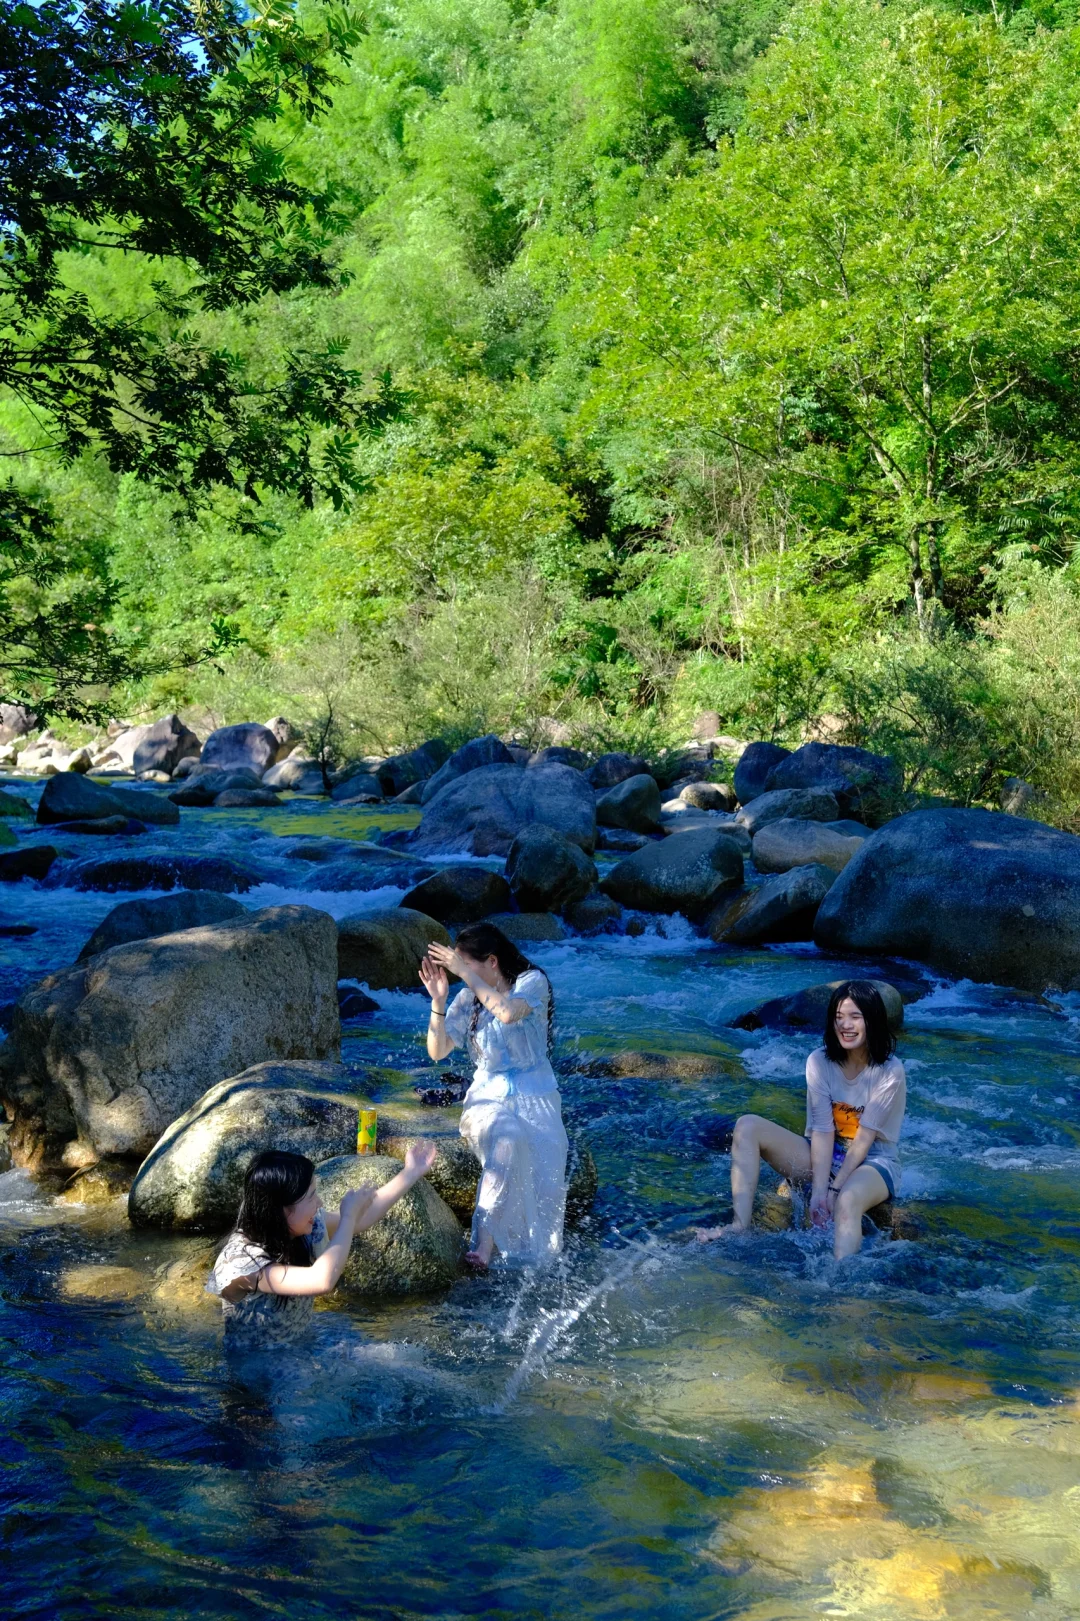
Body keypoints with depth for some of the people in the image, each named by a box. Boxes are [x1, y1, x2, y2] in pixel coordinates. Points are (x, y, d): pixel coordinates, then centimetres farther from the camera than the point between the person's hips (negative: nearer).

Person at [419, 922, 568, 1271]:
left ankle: (536, 1261, -17)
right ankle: (484, 1243, -40)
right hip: (489, 1099, 1)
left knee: (544, 1172, -29)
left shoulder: (532, 981, -4)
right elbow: (437, 1051, 2)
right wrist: (438, 1000, -10)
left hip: (535, 1098, 0)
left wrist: (466, 974, -22)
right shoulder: (468, 998, 6)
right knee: (508, 1140, -36)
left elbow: (508, 1012, -25)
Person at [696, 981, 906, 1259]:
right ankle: (740, 1226, -28)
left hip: (873, 1161, -5)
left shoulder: (890, 1071, -15)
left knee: (848, 1200, -42)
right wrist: (818, 1189, -23)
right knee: (748, 1126, -15)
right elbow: (822, 1130, -12)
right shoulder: (820, 1062, -6)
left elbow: (864, 1137, -16)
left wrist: (834, 1188, -20)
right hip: (826, 1156, 5)